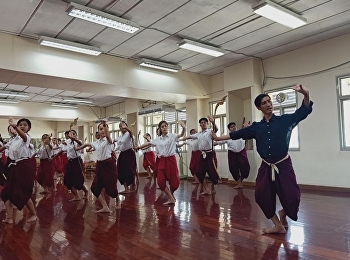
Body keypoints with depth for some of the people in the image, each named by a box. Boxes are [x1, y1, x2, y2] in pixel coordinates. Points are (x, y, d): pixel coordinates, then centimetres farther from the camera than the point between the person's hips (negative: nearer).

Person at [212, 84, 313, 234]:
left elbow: (304, 111, -10)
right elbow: (238, 134, 11)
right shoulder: (257, 127, 5)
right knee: (262, 195, -3)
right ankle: (278, 225, 18)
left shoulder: (284, 120, -2)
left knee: (291, 197, -8)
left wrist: (306, 95, -30)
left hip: (283, 165, -3)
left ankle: (283, 213, 30)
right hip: (266, 166, 3)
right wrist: (218, 138, 12)